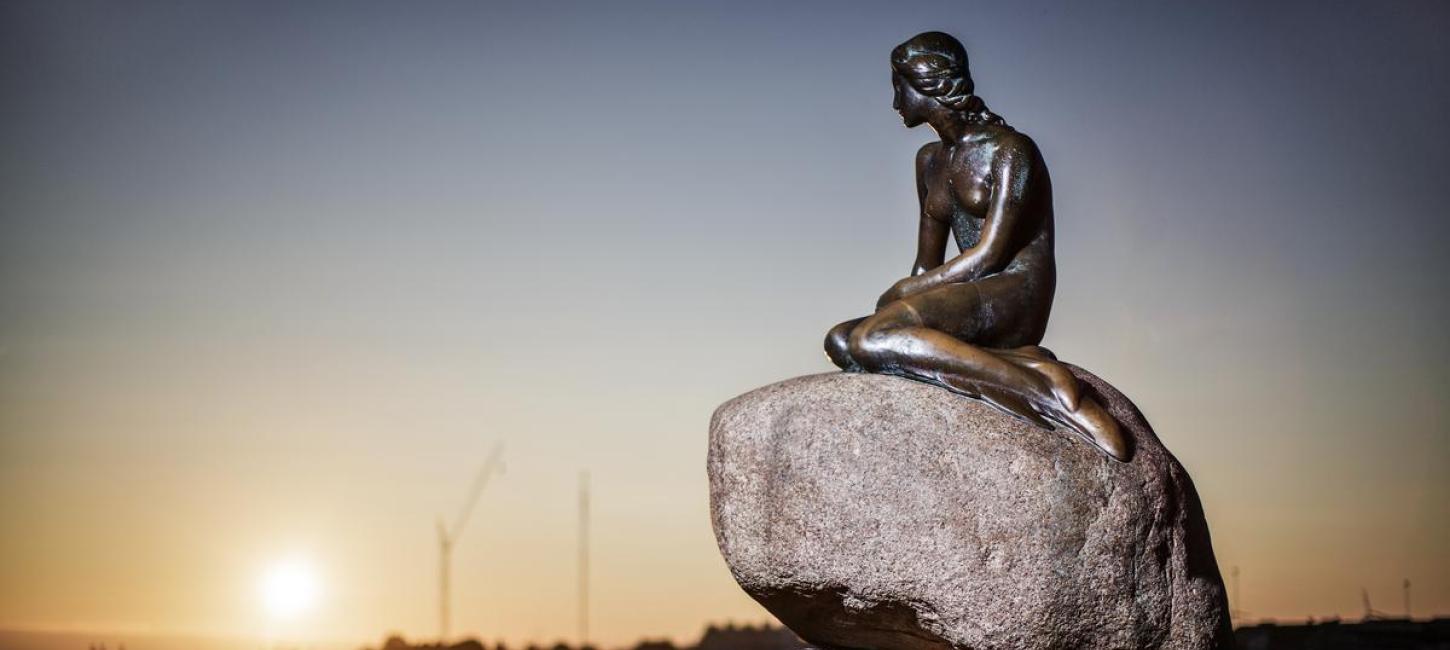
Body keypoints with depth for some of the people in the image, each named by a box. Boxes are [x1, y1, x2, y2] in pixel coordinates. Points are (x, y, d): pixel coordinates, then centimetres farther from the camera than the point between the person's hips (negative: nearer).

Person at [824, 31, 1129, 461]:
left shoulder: (1010, 151, -5)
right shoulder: (930, 160, 20)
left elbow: (988, 256, -12)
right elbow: (927, 264, 21)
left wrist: (903, 293, -9)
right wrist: (908, 297, 1)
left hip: (1015, 299, -9)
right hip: (967, 300, 9)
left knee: (872, 339, -31)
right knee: (840, 340, -14)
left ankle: (1046, 389, -32)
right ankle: (1011, 363, -23)